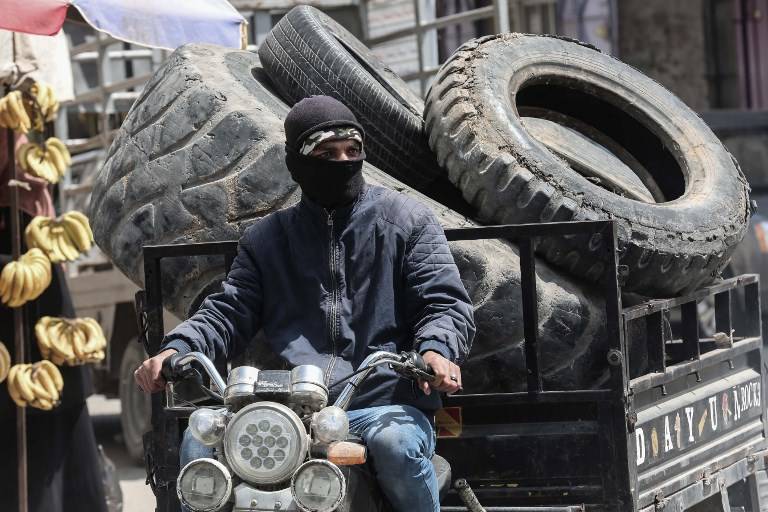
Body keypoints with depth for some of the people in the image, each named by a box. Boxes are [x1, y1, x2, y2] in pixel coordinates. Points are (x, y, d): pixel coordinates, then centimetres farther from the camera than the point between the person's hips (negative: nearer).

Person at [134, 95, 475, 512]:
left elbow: (445, 302, 5)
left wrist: (437, 349, -19)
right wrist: (177, 349, -7)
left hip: (384, 404, -2)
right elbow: (229, 310, 14)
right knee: (200, 441, -20)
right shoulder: (267, 238, 21)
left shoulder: (405, 219, 12)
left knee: (396, 444, -36)